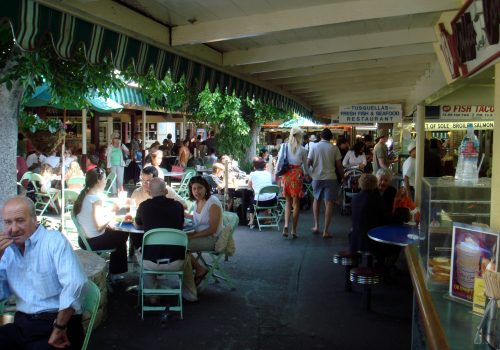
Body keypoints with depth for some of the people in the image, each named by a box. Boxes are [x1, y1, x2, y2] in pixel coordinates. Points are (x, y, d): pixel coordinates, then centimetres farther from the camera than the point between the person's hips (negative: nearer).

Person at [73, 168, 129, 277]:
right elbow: (99, 226, -25)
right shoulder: (97, 198, -22)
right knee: (122, 237, 15)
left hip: (84, 239, 8)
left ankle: (114, 270, 30)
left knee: (117, 233, 23)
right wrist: (111, 216, -10)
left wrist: (111, 209, 7)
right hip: (93, 242, -8)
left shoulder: (84, 194, 4)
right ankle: (115, 273, 28)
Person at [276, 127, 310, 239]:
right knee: (296, 203, 6)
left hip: (285, 175, 2)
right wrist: (307, 174, 24)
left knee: (288, 201, 15)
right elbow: (305, 165, 6)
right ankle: (293, 230, 9)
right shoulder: (302, 150, -4)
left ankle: (286, 225, -1)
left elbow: (279, 161, 1)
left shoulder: (284, 146, 0)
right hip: (296, 175, -2)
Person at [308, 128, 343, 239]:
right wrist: (343, 175, 12)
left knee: (316, 200, 21)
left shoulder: (314, 147, -2)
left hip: (317, 177, 2)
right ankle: (325, 231, -3)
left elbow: (308, 162, -3)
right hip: (330, 177, -2)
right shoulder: (334, 148, -3)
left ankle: (316, 226, 21)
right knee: (329, 203, 0)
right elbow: (339, 165, -2)